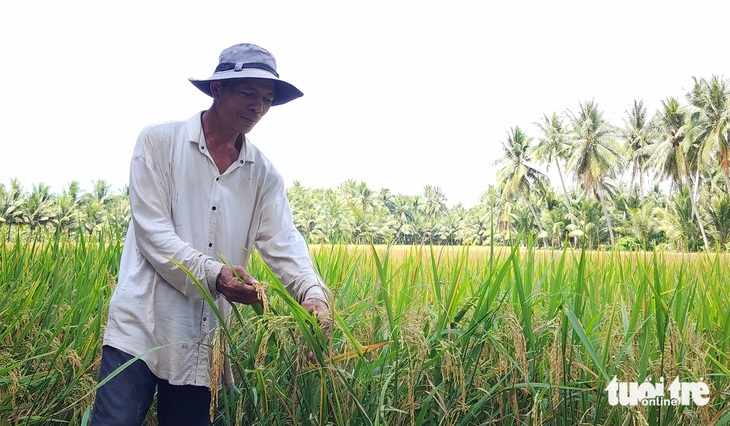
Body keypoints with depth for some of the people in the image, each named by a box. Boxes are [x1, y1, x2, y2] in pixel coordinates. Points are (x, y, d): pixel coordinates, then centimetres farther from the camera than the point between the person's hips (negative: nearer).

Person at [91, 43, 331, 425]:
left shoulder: (263, 174, 9)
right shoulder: (159, 142, -2)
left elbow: (282, 242, -2)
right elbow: (151, 230, -10)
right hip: (141, 328, -3)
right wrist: (212, 275, -24)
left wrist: (311, 292, -22)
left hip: (205, 342, 4)